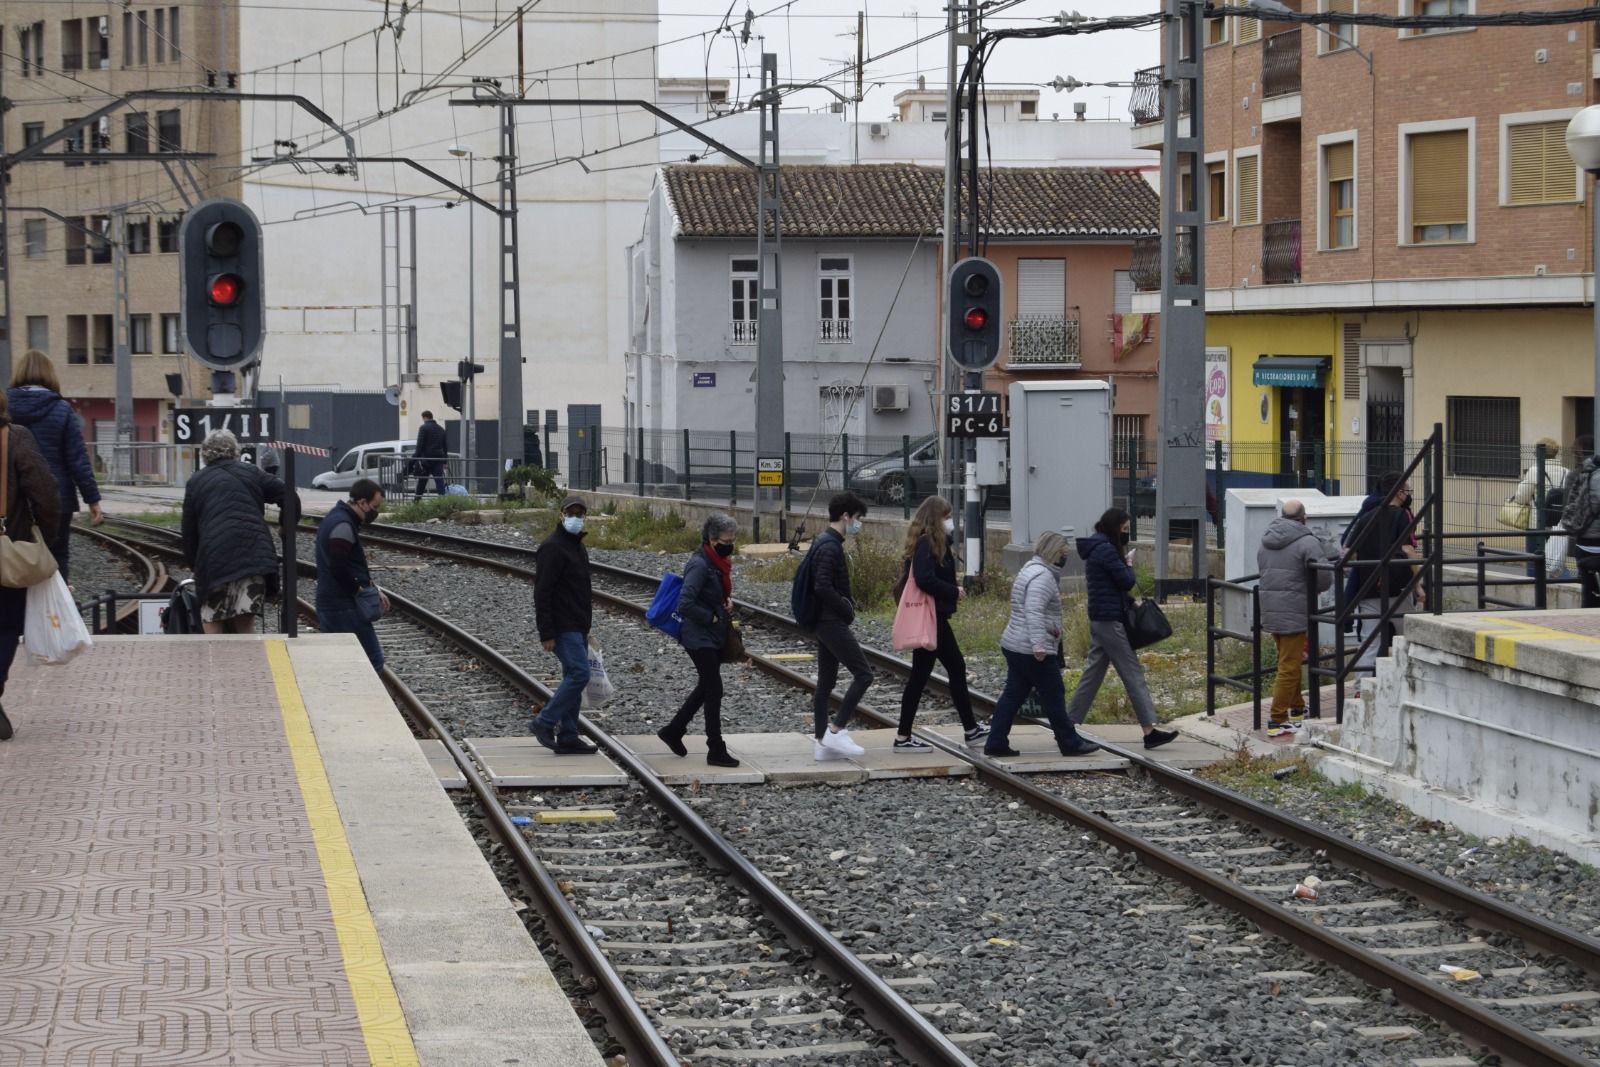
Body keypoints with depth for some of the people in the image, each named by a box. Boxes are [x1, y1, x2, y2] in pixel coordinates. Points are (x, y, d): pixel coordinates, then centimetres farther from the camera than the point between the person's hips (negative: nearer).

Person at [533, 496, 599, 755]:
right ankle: (545, 722, -8)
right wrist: (547, 634, -22)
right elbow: (542, 593, -18)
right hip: (563, 627, -10)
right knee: (579, 673, -17)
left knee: (574, 678, 8)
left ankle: (567, 738, 10)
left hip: (578, 627, 10)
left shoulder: (578, 546, 17)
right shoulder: (553, 547, -13)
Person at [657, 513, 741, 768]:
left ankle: (673, 730, 32)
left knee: (706, 687, 18)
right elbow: (685, 605, -27)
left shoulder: (718, 563, 8)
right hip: (700, 637, -10)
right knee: (713, 690, -6)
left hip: (714, 636, 10)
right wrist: (712, 618, -18)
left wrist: (727, 602, 4)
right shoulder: (699, 565, -21)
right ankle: (716, 750, 1)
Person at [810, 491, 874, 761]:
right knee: (863, 674, -9)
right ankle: (836, 731, -10)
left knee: (826, 681, 11)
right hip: (833, 622, -11)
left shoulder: (825, 543, 15)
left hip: (824, 621, 11)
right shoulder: (831, 546, -17)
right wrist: (847, 610, -15)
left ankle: (822, 743, 13)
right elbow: (823, 587, -27)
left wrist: (846, 606, 8)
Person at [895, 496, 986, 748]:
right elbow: (924, 578, -27)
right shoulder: (926, 544, -16)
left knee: (956, 668, 13)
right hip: (927, 617, -11)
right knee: (920, 674, -3)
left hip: (935, 617, 11)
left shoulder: (932, 543, 14)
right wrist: (954, 592, -17)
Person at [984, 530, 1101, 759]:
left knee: (1013, 695, 9)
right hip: (1033, 652, -10)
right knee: (1054, 696, -1)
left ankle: (996, 743, 7)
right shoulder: (1042, 576, -17)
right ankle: (1070, 743, 6)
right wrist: (1039, 645, -34)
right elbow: (1034, 612, -28)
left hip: (1014, 645, 10)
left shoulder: (1032, 569, 18)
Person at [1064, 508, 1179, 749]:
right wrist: (1129, 563, 2)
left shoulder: (1096, 548, 15)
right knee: (1134, 674, -7)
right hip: (1111, 620, -10)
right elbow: (1126, 581, -17)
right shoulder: (1106, 549, -16)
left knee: (1093, 673, 12)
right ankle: (1149, 731, -7)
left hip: (1099, 620, 10)